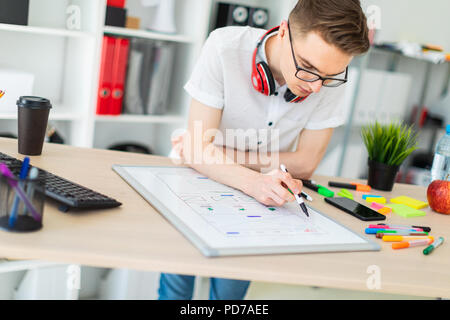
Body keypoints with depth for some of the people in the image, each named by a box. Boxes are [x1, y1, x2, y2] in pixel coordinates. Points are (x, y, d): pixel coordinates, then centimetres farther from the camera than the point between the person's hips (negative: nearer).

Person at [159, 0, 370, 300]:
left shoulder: (331, 73, -16)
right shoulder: (225, 47, -22)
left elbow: (305, 163, -11)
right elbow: (198, 151, -22)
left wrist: (215, 153, -14)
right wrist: (253, 181, -41)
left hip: (266, 196, 1)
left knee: (232, 284, -17)